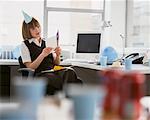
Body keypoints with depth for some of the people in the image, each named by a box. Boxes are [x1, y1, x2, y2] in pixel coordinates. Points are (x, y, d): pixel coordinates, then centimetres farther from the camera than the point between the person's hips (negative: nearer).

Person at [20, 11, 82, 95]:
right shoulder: (24, 45, 9)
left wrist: (58, 55, -1)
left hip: (53, 72, 5)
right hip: (39, 75, -5)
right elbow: (30, 67, -2)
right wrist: (42, 55, -16)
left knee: (70, 72, -30)